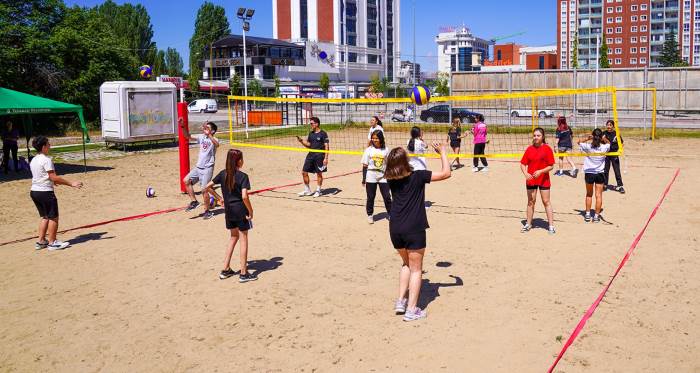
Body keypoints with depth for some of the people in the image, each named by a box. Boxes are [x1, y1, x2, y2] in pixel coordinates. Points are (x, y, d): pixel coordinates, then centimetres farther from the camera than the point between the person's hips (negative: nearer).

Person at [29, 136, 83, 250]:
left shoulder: (33, 160, 11)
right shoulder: (46, 160, -17)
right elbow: (54, 177, -20)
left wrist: (53, 182, 35)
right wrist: (71, 183, -18)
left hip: (34, 191, 9)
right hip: (45, 192, -9)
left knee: (45, 217, 19)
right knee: (53, 217, 3)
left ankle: (41, 241, 21)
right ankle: (52, 242, 9)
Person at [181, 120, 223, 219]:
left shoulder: (214, 139, -9)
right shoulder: (201, 137, 10)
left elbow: (217, 144, -34)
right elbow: (188, 136, 9)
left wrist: (208, 134, -44)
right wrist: (183, 126, -5)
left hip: (207, 168, -7)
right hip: (198, 167, 7)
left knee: (204, 189, -7)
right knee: (186, 180, -1)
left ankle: (207, 211, 7)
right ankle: (194, 201, 11)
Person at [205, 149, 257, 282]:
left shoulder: (223, 174, 2)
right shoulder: (243, 176, -15)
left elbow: (208, 186, 5)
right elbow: (244, 196, -24)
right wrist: (250, 211, -13)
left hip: (228, 210, 6)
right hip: (240, 210, -6)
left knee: (234, 237, 21)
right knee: (243, 239, 4)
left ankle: (226, 270, 22)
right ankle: (243, 273, 8)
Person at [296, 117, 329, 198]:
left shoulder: (323, 134, -7)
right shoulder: (311, 133, 12)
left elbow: (326, 146, -9)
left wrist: (326, 158, -15)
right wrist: (301, 141, 1)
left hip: (319, 156, -6)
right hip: (310, 155, 7)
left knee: (319, 173, 3)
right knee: (304, 172, 4)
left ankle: (318, 191, 17)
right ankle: (307, 190, 17)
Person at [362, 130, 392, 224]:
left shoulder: (385, 150, 0)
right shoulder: (369, 150, -2)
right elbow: (365, 165, 0)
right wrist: (364, 178, -3)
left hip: (383, 177, 1)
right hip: (371, 177, 0)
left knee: (387, 196, 2)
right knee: (370, 197, 8)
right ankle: (370, 215, 22)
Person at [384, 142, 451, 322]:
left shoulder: (391, 179, 4)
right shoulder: (418, 176, -11)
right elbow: (446, 173, -7)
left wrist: (398, 157, 28)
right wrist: (443, 153, 4)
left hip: (395, 229, 5)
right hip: (414, 229, -5)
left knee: (406, 263, 25)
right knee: (416, 268, 7)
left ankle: (400, 301, 20)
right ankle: (412, 310, 7)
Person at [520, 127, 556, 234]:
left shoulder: (547, 149, -6)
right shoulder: (529, 149, 2)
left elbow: (551, 166, -8)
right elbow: (523, 164, 3)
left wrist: (540, 171, -21)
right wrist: (526, 174, -15)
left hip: (544, 179, -3)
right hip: (530, 179, 3)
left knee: (546, 202, 2)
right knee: (531, 202, 12)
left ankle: (551, 226, 8)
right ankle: (528, 224, 23)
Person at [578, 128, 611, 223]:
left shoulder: (588, 147, -13)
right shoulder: (604, 148, -9)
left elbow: (579, 142, 6)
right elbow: (609, 143, 15)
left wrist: (587, 138, -8)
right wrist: (604, 139, -3)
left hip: (589, 173, 0)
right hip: (600, 173, 0)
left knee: (589, 194, 17)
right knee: (599, 195, 5)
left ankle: (587, 214, 20)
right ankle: (596, 216, 6)